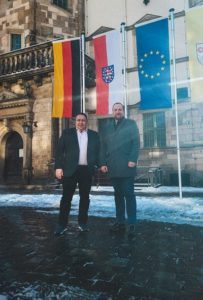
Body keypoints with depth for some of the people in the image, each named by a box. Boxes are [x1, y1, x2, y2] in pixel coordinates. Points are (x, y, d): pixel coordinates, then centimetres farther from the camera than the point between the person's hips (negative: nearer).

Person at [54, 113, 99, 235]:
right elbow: (59, 151, 1)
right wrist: (58, 167, -8)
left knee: (85, 197, 9)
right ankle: (62, 224, 11)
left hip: (87, 170, 2)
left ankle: (83, 223, 21)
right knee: (66, 197, 2)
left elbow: (98, 151, 10)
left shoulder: (94, 135, 11)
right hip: (70, 169, -1)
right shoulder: (67, 133, 7)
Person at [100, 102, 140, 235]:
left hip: (126, 166, -4)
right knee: (118, 195, 9)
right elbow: (103, 147, 12)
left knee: (129, 194, 0)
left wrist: (133, 160, -14)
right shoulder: (107, 127, 16)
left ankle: (131, 223, 7)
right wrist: (103, 163, 2)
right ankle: (120, 222, 16)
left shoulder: (131, 124, 6)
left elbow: (136, 143, -3)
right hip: (113, 167, 4)